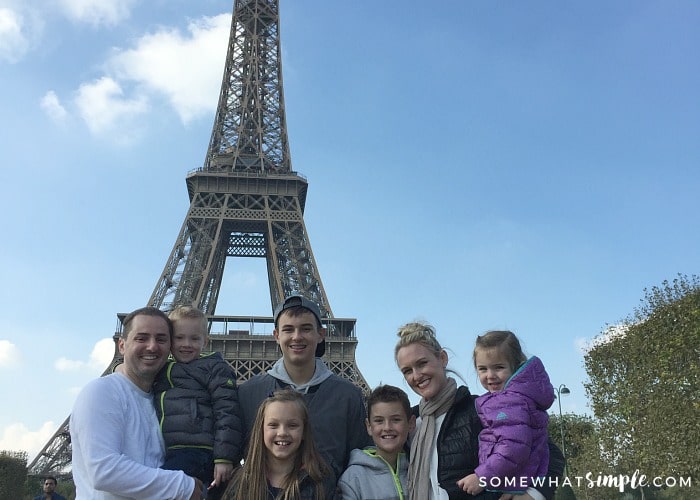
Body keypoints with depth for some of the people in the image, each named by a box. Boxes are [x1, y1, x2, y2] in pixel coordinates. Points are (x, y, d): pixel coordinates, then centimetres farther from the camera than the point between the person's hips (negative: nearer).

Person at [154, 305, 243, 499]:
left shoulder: (214, 368, 4)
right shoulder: (159, 371, 25)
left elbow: (227, 413, -4)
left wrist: (225, 458, -12)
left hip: (195, 452, -7)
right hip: (163, 457, 7)